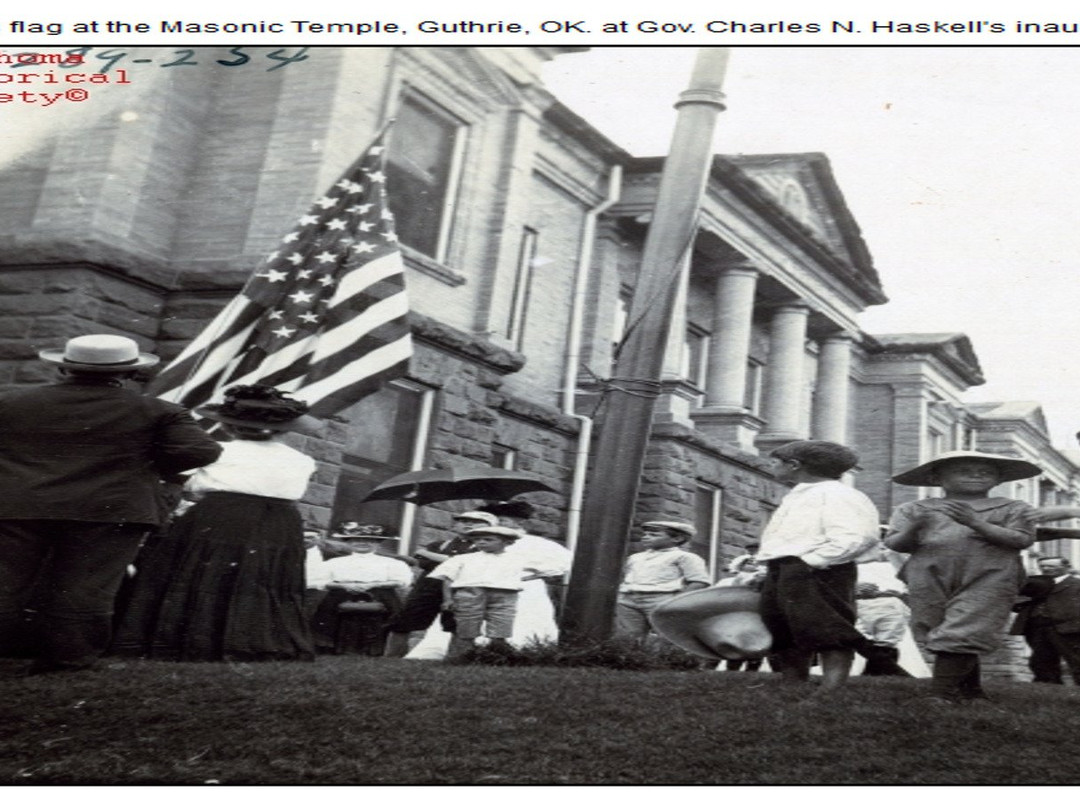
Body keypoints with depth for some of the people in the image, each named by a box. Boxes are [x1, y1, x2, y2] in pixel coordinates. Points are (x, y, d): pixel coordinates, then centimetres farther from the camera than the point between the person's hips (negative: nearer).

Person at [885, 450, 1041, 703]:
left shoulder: (1014, 509, 12)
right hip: (930, 581, 2)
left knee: (959, 637, -13)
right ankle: (971, 692, 22)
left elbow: (1021, 540, -3)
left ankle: (941, 696, -10)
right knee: (935, 638, 5)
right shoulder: (914, 509, 12)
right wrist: (914, 529, -17)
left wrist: (975, 523, -14)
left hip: (987, 581, -2)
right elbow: (895, 544, 6)